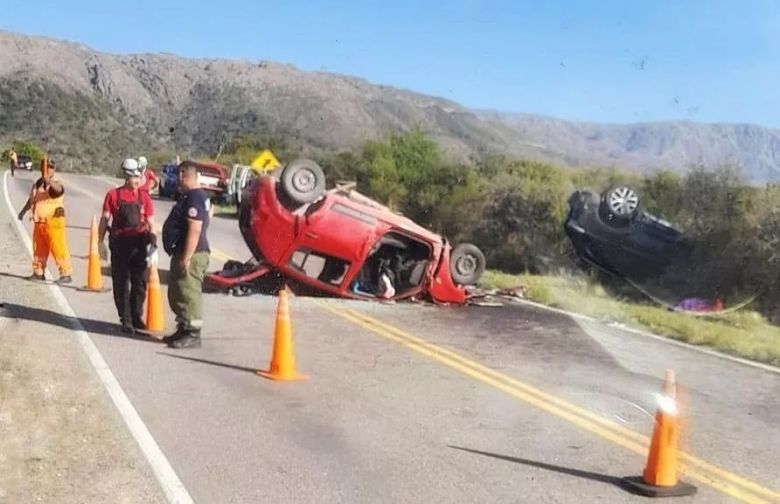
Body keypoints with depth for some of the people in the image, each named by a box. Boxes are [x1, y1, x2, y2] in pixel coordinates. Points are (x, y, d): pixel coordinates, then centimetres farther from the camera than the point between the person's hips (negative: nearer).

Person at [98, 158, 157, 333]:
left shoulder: (144, 197, 4)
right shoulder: (113, 195, 2)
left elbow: (150, 224, 5)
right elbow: (104, 219, 4)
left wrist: (154, 245, -3)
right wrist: (101, 242, -2)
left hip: (139, 244, 1)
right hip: (119, 243, -1)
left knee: (140, 283, 5)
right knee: (120, 283, 4)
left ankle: (137, 317, 20)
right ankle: (125, 320, 13)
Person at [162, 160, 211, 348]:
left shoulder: (194, 198, -18)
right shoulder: (194, 196, 16)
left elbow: (195, 230, -24)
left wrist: (186, 258, -25)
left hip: (191, 255, -11)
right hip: (182, 253, 11)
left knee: (189, 294, -6)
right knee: (177, 294, 17)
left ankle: (193, 335, -1)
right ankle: (183, 330, 27)